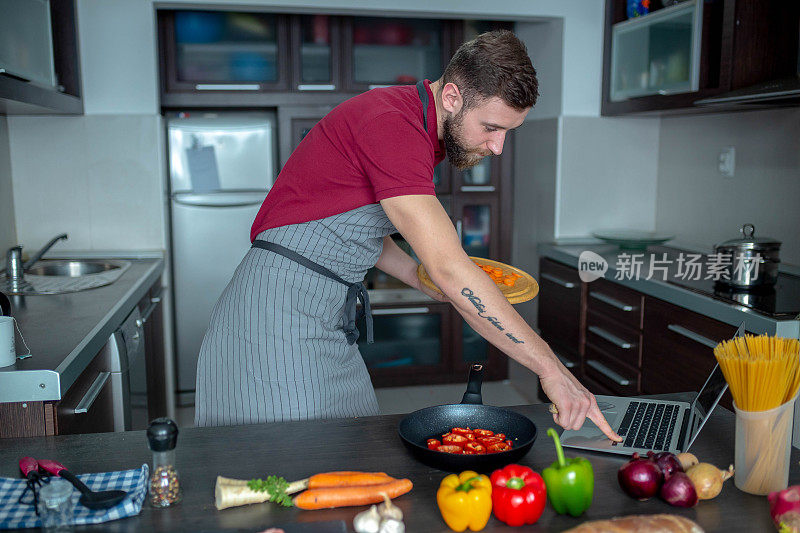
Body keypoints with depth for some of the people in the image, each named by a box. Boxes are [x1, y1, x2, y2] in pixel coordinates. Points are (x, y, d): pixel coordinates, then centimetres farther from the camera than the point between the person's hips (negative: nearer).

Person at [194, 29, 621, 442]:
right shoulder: (392, 125, -23)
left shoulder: (421, 131, 9)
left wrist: (430, 284, 6)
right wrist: (551, 369, -26)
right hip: (280, 310, -9)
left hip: (328, 316, 9)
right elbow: (450, 270, -30)